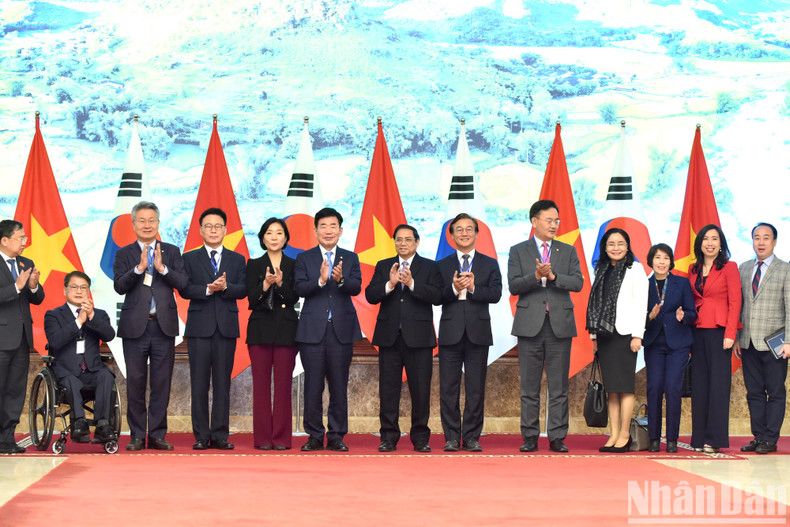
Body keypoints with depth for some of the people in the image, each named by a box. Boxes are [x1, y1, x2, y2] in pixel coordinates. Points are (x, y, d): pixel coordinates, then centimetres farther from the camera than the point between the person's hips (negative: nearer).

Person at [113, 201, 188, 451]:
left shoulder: (172, 252, 9)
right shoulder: (124, 254, 6)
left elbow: (183, 283, -4)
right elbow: (119, 286, -8)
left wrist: (162, 268, -18)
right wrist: (140, 267, -20)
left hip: (164, 326, 1)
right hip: (135, 327, -1)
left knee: (162, 383, 3)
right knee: (135, 383, 3)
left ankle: (158, 435, 10)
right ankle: (137, 436, 11)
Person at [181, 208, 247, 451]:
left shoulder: (237, 259, 13)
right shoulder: (189, 258, 9)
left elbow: (243, 290, 1)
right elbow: (184, 289, -3)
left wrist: (225, 287, -17)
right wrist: (208, 289, -17)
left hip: (226, 327, 1)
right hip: (199, 327, -1)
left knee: (222, 384, 2)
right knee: (199, 385, 0)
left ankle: (220, 435, 6)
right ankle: (201, 436, 4)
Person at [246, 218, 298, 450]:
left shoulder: (293, 265, 9)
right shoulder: (254, 265, 9)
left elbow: (294, 298, -1)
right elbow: (252, 299, -1)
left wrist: (280, 283, -18)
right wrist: (265, 285, -19)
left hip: (286, 329, 0)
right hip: (260, 329, 0)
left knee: (283, 385, -2)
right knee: (261, 384, -1)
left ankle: (281, 437, 3)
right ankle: (262, 437, 4)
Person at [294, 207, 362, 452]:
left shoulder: (350, 258, 9)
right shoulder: (304, 258, 7)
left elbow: (356, 287, -6)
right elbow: (299, 289, -7)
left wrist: (341, 279, -27)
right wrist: (321, 280, -24)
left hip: (342, 330, 1)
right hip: (313, 329, -1)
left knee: (339, 385, 3)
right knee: (313, 385, 2)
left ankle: (336, 436, 10)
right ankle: (315, 436, 11)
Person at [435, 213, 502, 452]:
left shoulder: (489, 264, 10)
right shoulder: (442, 265, 10)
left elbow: (495, 294, -4)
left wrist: (473, 288, -18)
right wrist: (453, 288, -19)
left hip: (478, 332, 0)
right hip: (450, 332, 0)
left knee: (476, 389, 2)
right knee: (449, 388, 2)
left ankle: (471, 437, 9)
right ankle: (452, 437, 9)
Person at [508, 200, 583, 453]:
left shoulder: (568, 251, 12)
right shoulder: (518, 251, 7)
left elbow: (578, 282, -1)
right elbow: (513, 286, -4)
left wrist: (553, 276, -14)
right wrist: (536, 276, -19)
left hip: (560, 325, 1)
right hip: (530, 325, -1)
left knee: (559, 386, 1)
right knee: (529, 387, 3)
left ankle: (557, 437, 6)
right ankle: (530, 437, 9)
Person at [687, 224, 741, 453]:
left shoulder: (729, 268, -2)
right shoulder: (694, 270, 13)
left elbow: (735, 302, -6)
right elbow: (691, 302, 14)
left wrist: (730, 334, -14)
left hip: (719, 331, -5)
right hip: (698, 331, 5)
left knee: (718, 383, -4)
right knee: (699, 384, 6)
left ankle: (715, 438, -1)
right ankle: (700, 437, 11)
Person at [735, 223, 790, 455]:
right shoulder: (744, 269, 13)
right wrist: (737, 338, 9)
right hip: (749, 343, 4)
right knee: (754, 392, 7)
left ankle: (770, 440, 5)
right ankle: (758, 437, 13)